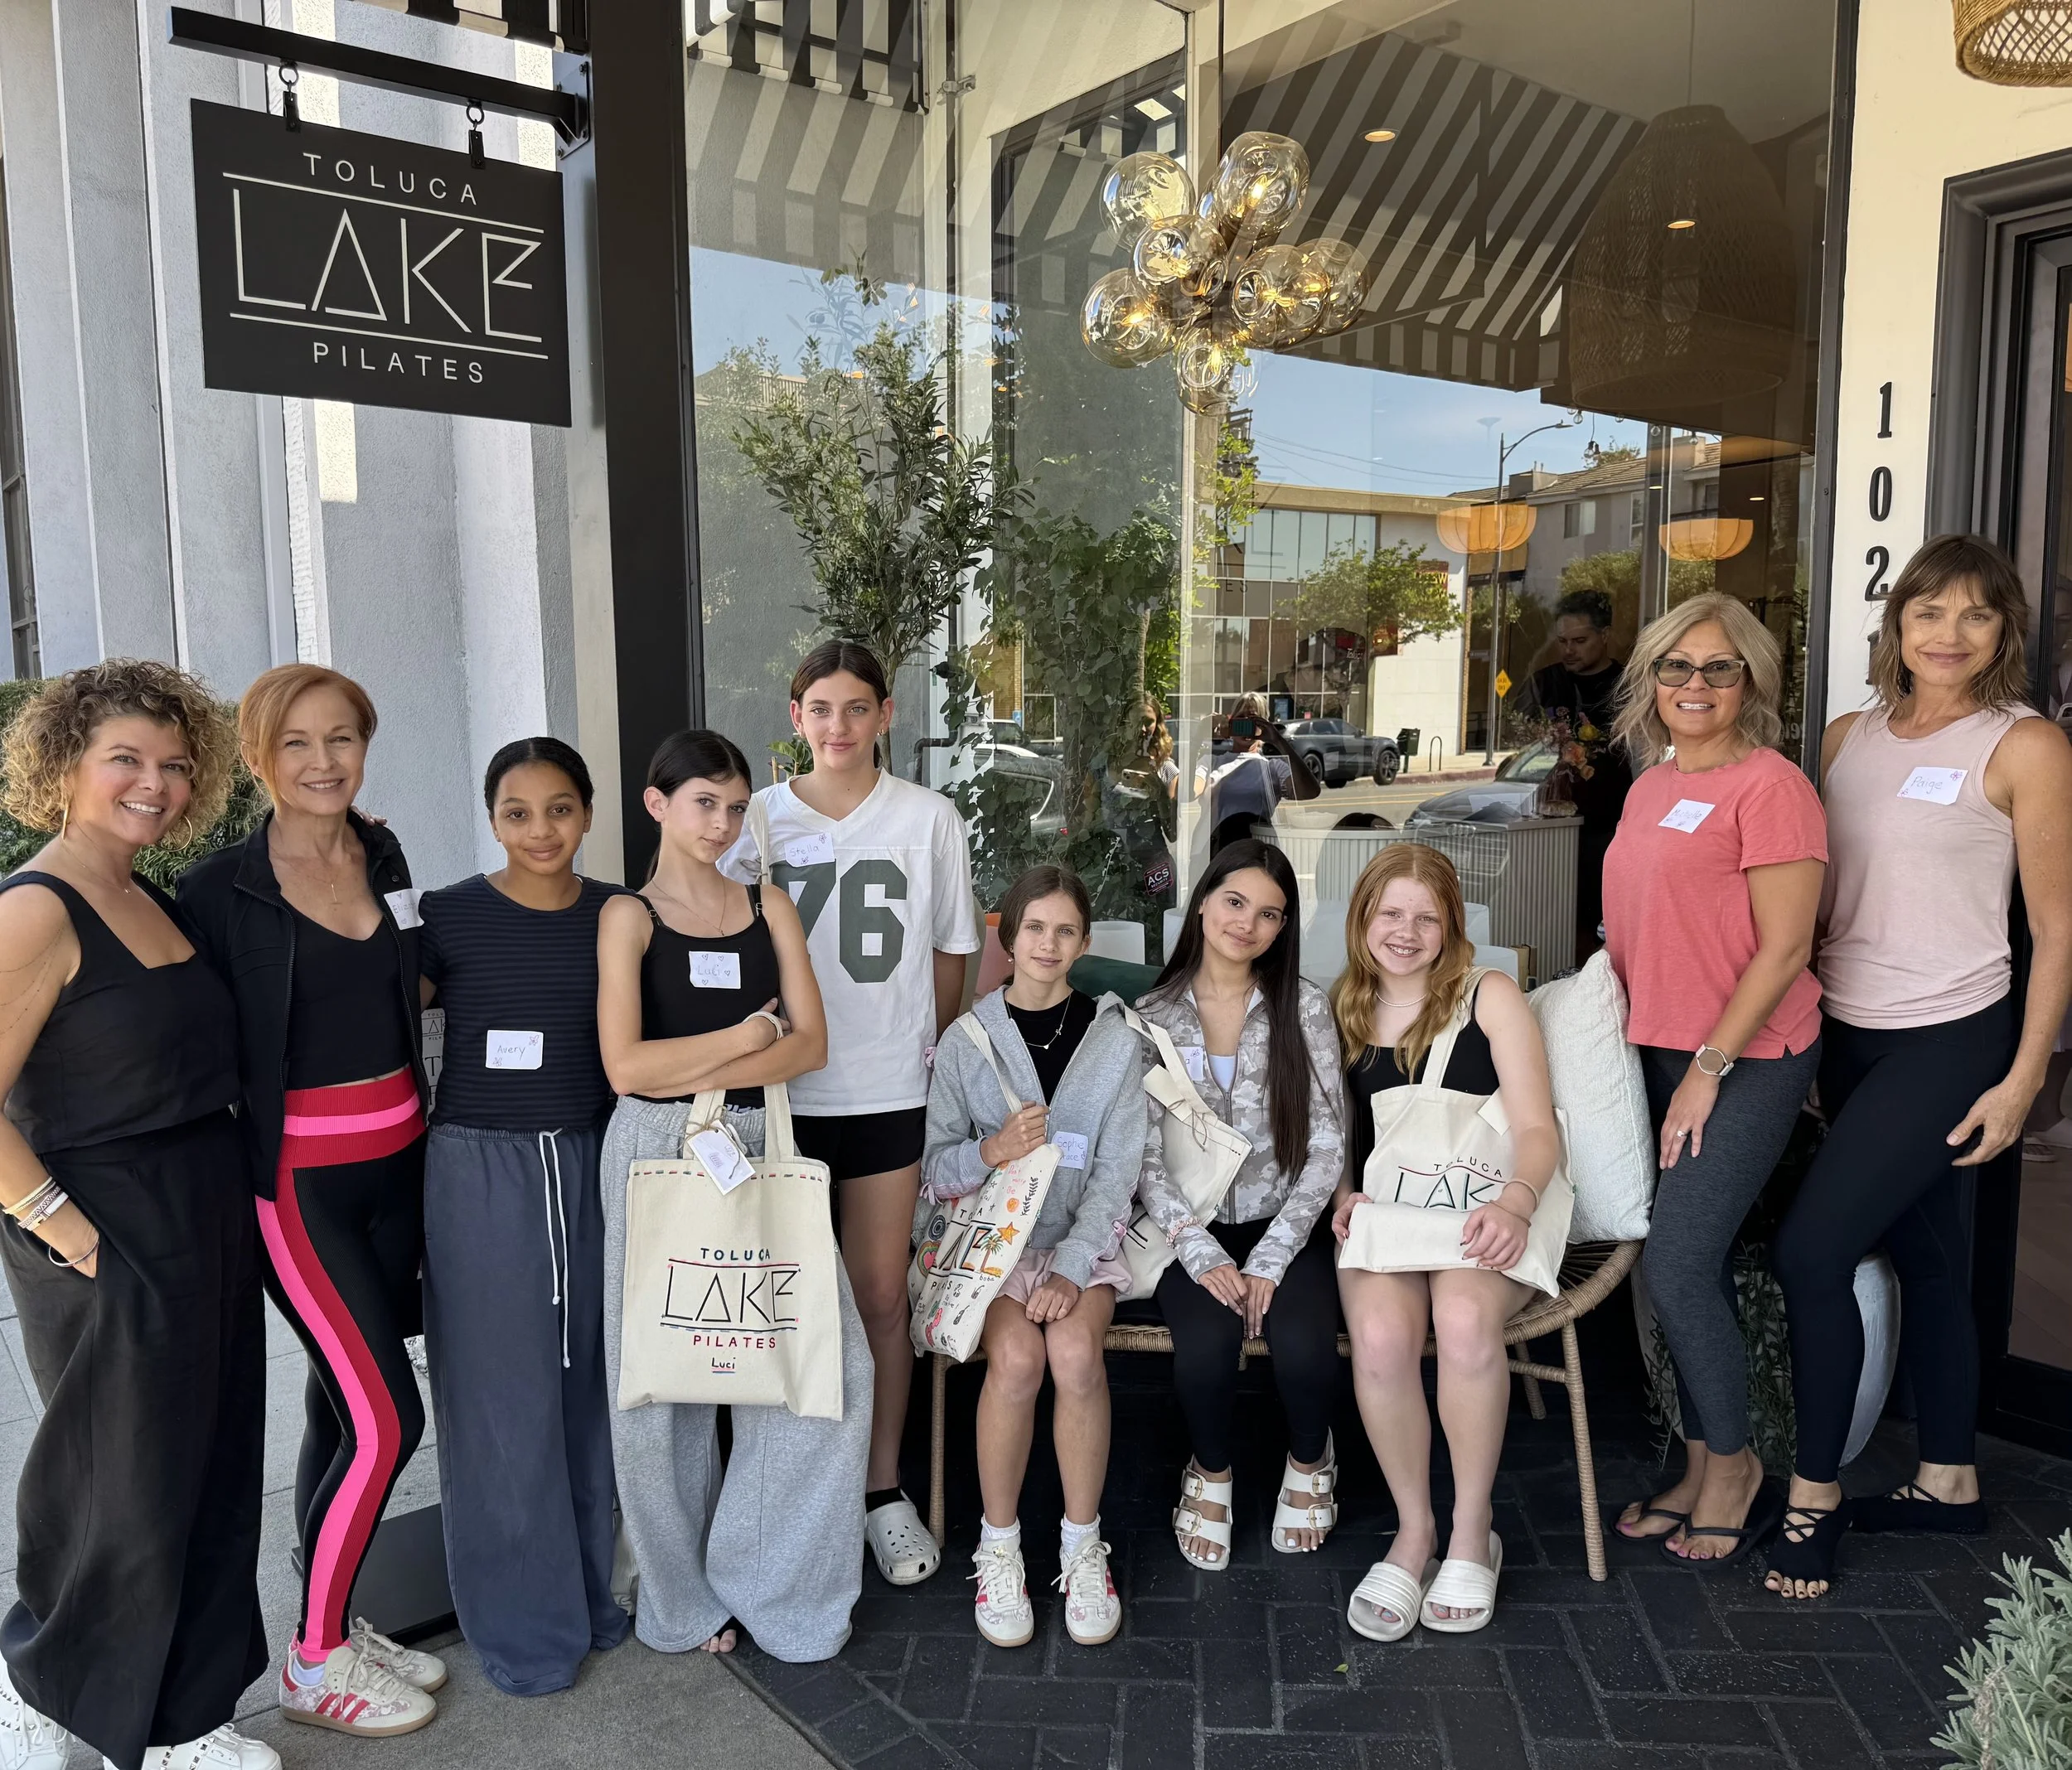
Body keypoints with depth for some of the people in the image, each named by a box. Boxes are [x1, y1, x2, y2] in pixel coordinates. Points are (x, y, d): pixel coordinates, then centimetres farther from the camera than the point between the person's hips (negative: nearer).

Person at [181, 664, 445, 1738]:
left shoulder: (384, 857, 6)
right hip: (299, 1179, -5)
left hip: (396, 1166, 5)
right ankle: (312, 1663, 14)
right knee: (387, 1418, -6)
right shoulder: (219, 889, -11)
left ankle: (336, 1624, 30)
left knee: (341, 1407, 14)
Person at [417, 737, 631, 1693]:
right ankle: (520, 1622, 23)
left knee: (589, 1386, 12)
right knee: (503, 1399, 5)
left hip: (592, 1167, 3)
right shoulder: (447, 916, -4)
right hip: (481, 1172, -3)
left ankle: (589, 1591, 32)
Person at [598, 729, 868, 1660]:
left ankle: (766, 1580, 18)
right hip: (657, 1155, -3)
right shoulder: (629, 916, 0)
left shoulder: (770, 907, 9)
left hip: (760, 1149, 3)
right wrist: (748, 1036, -6)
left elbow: (811, 1043, 0)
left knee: (830, 1361, -3)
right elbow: (626, 1067, -11)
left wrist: (702, 1072, -12)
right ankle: (685, 1598, 27)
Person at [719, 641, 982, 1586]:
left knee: (880, 1294, 6)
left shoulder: (928, 818, 0)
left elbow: (949, 953, 8)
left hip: (888, 1090, 0)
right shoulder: (757, 821, 1)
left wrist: (922, 1051, 9)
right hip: (781, 1090, 1)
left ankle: (883, 1489, 23)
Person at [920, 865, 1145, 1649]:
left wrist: (1072, 1268, -15)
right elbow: (937, 1170, 2)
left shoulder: (1117, 1040, 2)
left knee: (1075, 1352, -28)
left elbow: (1117, 1171, -2)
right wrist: (993, 1150, -20)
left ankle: (1082, 1545, -7)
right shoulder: (965, 1041, 2)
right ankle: (999, 1545, -5)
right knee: (1016, 1357, -27)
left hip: (1085, 1235, 0)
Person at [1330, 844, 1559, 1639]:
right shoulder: (1339, 1016, 15)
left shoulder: (1490, 998, 6)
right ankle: (1413, 1531, -7)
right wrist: (1343, 1199, -4)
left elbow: (1538, 1131, -2)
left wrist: (1513, 1201, -22)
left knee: (1464, 1318, -34)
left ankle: (1472, 1533, -9)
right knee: (1381, 1332, -31)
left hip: (1484, 1215, -2)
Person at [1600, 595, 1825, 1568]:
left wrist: (1710, 1067, -15)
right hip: (1664, 1053, 7)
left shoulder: (1770, 786, -12)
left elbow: (1783, 948, -15)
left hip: (1745, 1061, -7)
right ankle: (1701, 1471, 26)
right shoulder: (1650, 788, 12)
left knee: (1677, 1268, -7)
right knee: (1695, 1269, 13)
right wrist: (1644, 1043, 14)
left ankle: (1735, 1468, 16)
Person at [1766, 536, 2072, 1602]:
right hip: (1849, 1036, 6)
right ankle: (1949, 1482, 31)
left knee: (1811, 1248, -11)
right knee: (1922, 1259, 16)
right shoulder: (1849, 738, 8)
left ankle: (1813, 1495, 5)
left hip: (1952, 1042, -5)